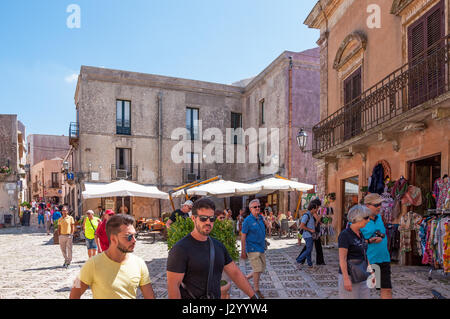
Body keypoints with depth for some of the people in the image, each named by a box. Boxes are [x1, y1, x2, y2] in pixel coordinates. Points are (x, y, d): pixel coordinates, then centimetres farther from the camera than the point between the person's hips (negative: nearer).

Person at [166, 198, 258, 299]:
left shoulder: (218, 246, 3)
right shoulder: (180, 249, -16)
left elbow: (235, 273, 6)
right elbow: (173, 285, -18)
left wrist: (253, 296, 2)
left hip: (217, 296, 6)